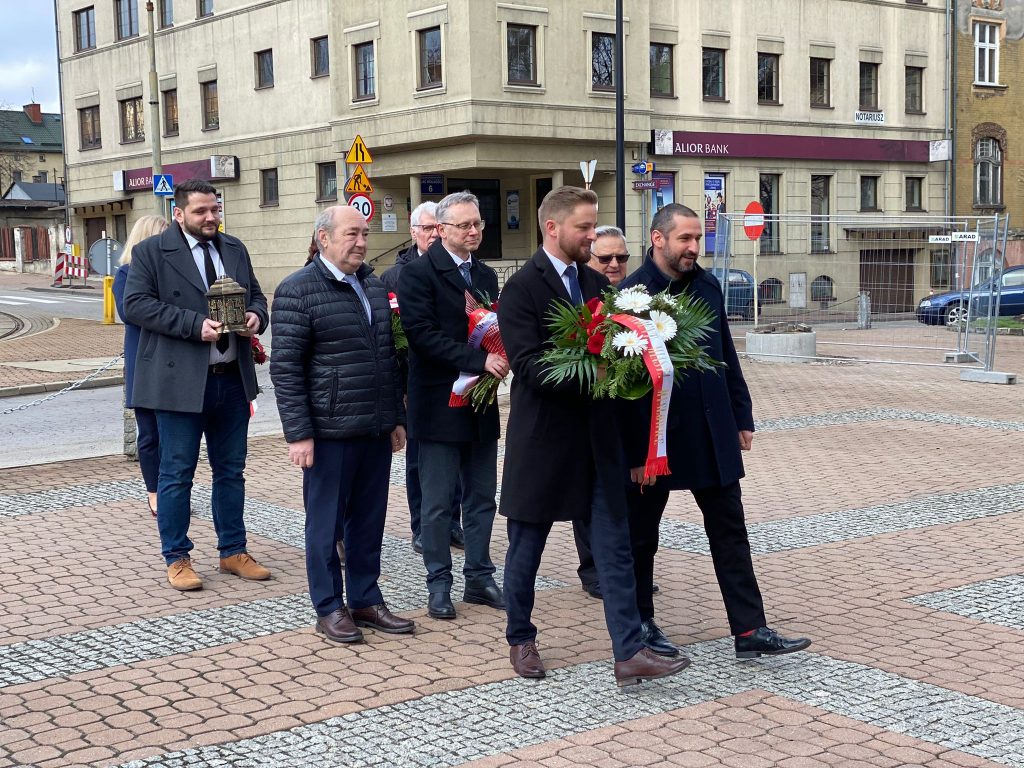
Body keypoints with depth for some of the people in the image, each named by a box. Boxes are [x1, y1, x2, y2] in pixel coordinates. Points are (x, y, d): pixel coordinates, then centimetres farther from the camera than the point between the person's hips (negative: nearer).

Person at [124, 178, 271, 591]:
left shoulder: (235, 249, 12)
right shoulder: (151, 252, -5)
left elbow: (256, 295, 19)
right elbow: (135, 304, -13)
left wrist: (256, 317, -5)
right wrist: (195, 324, -21)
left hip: (232, 379, 5)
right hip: (180, 381, -5)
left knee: (231, 470, 14)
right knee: (177, 474, 3)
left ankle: (233, 551, 25)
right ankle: (176, 559, 15)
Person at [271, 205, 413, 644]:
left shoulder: (374, 286, 13)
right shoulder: (298, 291, -9)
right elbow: (285, 368, -11)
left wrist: (396, 417, 18)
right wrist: (299, 433, -14)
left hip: (376, 430, 6)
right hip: (330, 433, -6)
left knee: (369, 521, 13)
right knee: (327, 523, 5)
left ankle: (365, 600, 25)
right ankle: (329, 608, 17)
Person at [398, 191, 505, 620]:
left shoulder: (486, 275, 14)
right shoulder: (418, 273, -9)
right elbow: (422, 333, -19)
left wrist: (501, 355, -7)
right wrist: (479, 360, -24)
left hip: (481, 405, 6)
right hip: (440, 405, -6)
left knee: (482, 497, 12)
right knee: (438, 502, 2)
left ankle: (479, 578, 23)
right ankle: (439, 585, 14)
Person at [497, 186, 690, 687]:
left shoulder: (597, 284, 11)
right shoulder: (521, 289, -10)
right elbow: (529, 365, -19)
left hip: (597, 439, 6)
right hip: (542, 440, -5)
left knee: (615, 548, 1)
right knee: (526, 548, 10)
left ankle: (629, 654, 3)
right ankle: (521, 639, 28)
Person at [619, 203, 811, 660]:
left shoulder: (708, 286, 5)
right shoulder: (632, 293, -14)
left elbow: (727, 358, 13)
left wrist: (742, 417, 10)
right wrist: (636, 451, -15)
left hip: (712, 434, 6)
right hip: (654, 436, -6)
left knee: (730, 533, 6)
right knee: (641, 535, 10)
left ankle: (750, 631, 11)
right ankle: (640, 623, 27)